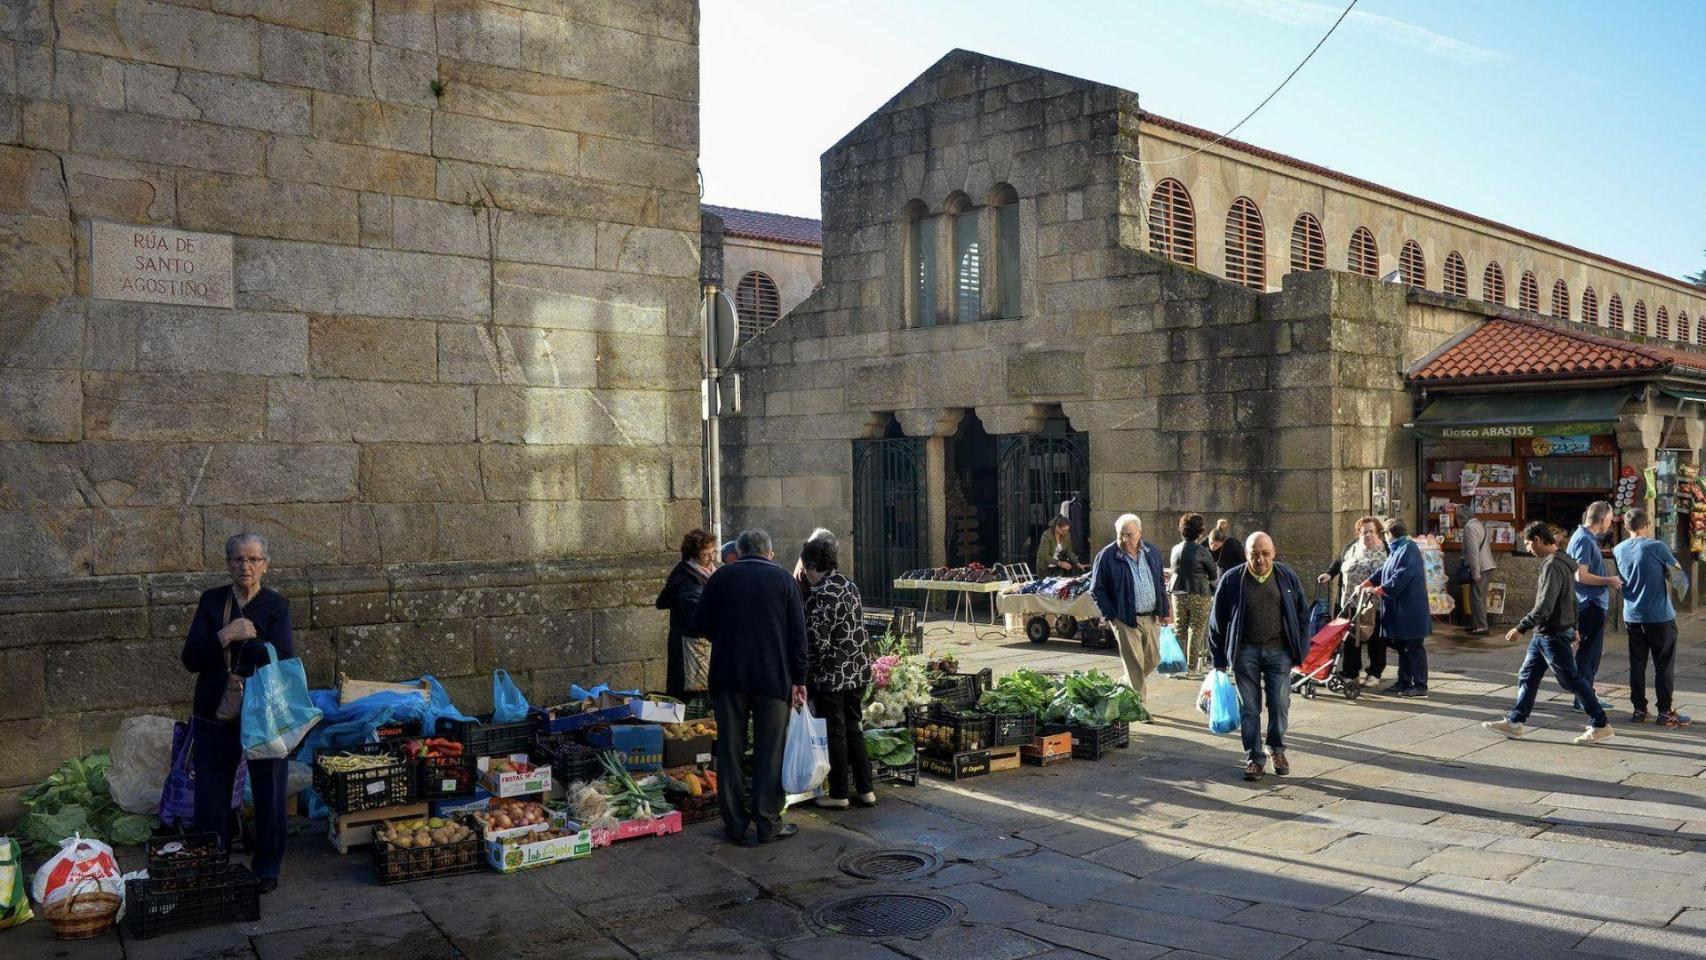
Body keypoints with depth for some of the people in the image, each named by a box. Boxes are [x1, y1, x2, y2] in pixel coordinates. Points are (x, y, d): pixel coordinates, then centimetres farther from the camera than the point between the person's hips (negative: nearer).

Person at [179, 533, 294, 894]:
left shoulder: (276, 604, -3)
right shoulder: (211, 601, 4)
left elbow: (283, 659, -15)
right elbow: (190, 659, -3)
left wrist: (241, 638, -17)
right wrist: (225, 635, -18)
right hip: (215, 715, 2)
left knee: (269, 795, 5)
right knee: (210, 797, 7)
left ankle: (267, 869, 20)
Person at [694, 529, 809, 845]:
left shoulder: (720, 577, 2)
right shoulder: (783, 579, 1)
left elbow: (701, 625, 5)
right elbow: (798, 634, -1)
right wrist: (798, 680, 4)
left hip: (728, 676, 1)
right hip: (773, 677, -1)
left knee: (730, 751, 8)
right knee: (769, 753, 6)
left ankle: (735, 825, 12)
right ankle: (767, 824, 8)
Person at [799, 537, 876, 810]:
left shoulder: (821, 595, -19)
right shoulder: (850, 587, 6)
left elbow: (816, 642, -20)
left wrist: (805, 675, -7)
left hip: (831, 675, -8)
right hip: (858, 671, 8)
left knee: (835, 734, 5)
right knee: (853, 729, 17)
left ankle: (839, 794, 15)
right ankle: (865, 790, 21)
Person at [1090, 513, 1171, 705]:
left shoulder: (1152, 552, 6)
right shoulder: (1106, 556, -10)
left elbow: (1160, 584, 16)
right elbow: (1096, 590, -6)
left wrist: (1165, 611, 10)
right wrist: (1110, 615, -11)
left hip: (1151, 617, 6)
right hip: (1125, 619, -5)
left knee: (1153, 660, 13)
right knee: (1134, 664, -3)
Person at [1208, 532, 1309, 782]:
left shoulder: (1287, 577, 0)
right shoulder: (1232, 579, -4)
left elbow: (1302, 614, 9)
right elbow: (1217, 621, 2)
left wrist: (1299, 650, 4)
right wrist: (1220, 657, 2)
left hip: (1279, 650, 1)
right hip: (1245, 651, -1)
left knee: (1280, 704, 3)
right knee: (1250, 708, 4)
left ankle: (1278, 750, 26)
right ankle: (1255, 758, 15)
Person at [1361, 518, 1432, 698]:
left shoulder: (1409, 548, -16)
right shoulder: (1396, 550, 15)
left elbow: (1402, 576, -24)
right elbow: (1384, 571, 21)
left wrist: (1380, 589, -20)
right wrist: (1367, 583, 13)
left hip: (1410, 610, -10)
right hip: (1398, 609, 10)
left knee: (1413, 648, -5)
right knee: (1402, 647, 15)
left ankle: (1420, 687, 0)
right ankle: (1404, 683, 23)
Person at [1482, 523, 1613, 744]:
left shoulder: (1553, 565, -21)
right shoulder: (1563, 561, 12)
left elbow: (1544, 605, -26)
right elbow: (1571, 599, 20)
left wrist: (1521, 628, -24)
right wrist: (1572, 627, 25)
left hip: (1554, 635, -10)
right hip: (1544, 634, 10)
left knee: (1571, 680, -1)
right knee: (1527, 676, 13)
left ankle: (1601, 726, 7)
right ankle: (1515, 722, 18)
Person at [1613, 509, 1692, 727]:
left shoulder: (1618, 550, 3)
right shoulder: (1656, 546, -12)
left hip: (1632, 616, 5)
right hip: (1660, 615, -5)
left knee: (1637, 664, 10)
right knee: (1664, 665, 3)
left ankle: (1639, 710, 13)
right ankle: (1666, 712, 6)